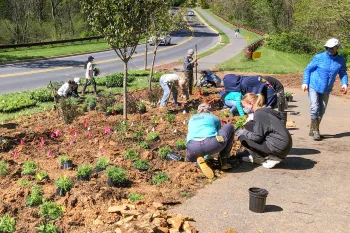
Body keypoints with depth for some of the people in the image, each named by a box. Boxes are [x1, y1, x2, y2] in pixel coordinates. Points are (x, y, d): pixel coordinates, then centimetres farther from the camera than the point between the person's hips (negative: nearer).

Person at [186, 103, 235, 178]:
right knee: (229, 127, 26)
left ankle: (198, 160, 1)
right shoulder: (214, 117, 29)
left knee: (190, 156, 41)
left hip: (193, 147, 2)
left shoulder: (192, 118, 35)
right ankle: (224, 161, 21)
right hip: (211, 144, -2)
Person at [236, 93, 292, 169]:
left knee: (243, 138, -8)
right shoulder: (264, 111, 14)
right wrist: (244, 131, 15)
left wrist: (243, 133, -2)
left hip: (279, 148, -10)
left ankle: (271, 157, 0)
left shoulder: (259, 113, -13)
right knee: (249, 126, 11)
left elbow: (257, 137, -16)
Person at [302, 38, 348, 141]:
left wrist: (344, 84, -10)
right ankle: (315, 131, -2)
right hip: (314, 86, -4)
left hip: (326, 89, 4)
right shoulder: (319, 57, -13)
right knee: (315, 108, -14)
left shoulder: (341, 60, -4)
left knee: (322, 110, 10)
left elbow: (343, 73, 8)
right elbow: (308, 69, -5)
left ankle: (313, 130, 25)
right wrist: (305, 83, -13)